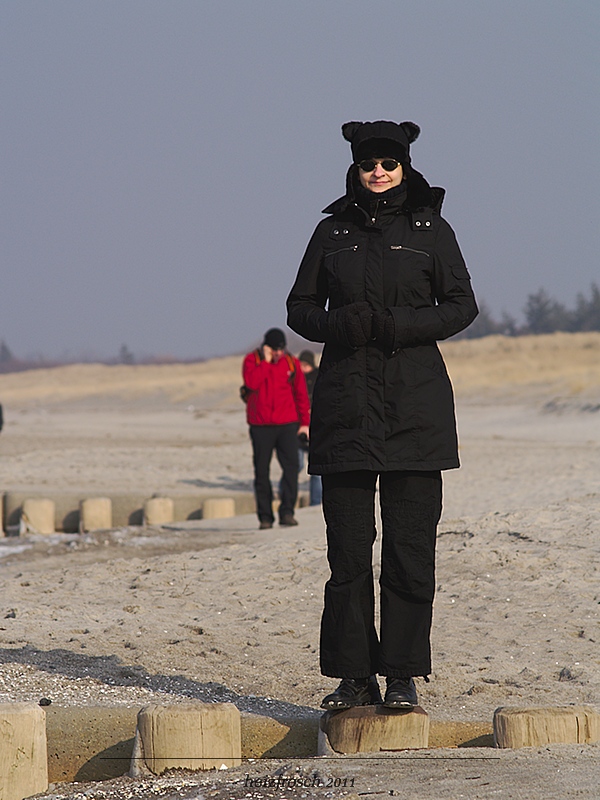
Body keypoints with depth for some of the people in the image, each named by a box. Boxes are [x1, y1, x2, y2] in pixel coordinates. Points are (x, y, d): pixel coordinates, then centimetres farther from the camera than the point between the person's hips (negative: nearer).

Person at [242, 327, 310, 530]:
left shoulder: (291, 363, 7)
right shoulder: (252, 360, 1)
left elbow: (301, 394, 12)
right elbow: (251, 382, -18)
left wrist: (304, 422, 8)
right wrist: (267, 361, -14)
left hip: (287, 424, 1)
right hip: (260, 425, -1)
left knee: (291, 466, -11)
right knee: (261, 471, 2)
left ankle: (287, 512, -9)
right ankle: (265, 517, 7)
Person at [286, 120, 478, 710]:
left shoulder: (429, 229, 6)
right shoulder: (333, 230, 11)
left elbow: (461, 305, 3)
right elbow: (300, 308, 12)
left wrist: (399, 325, -13)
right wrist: (340, 324, -9)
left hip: (413, 409, -2)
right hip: (346, 405, 2)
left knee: (410, 544, -5)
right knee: (347, 544, -1)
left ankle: (403, 675, 1)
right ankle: (354, 675, 4)